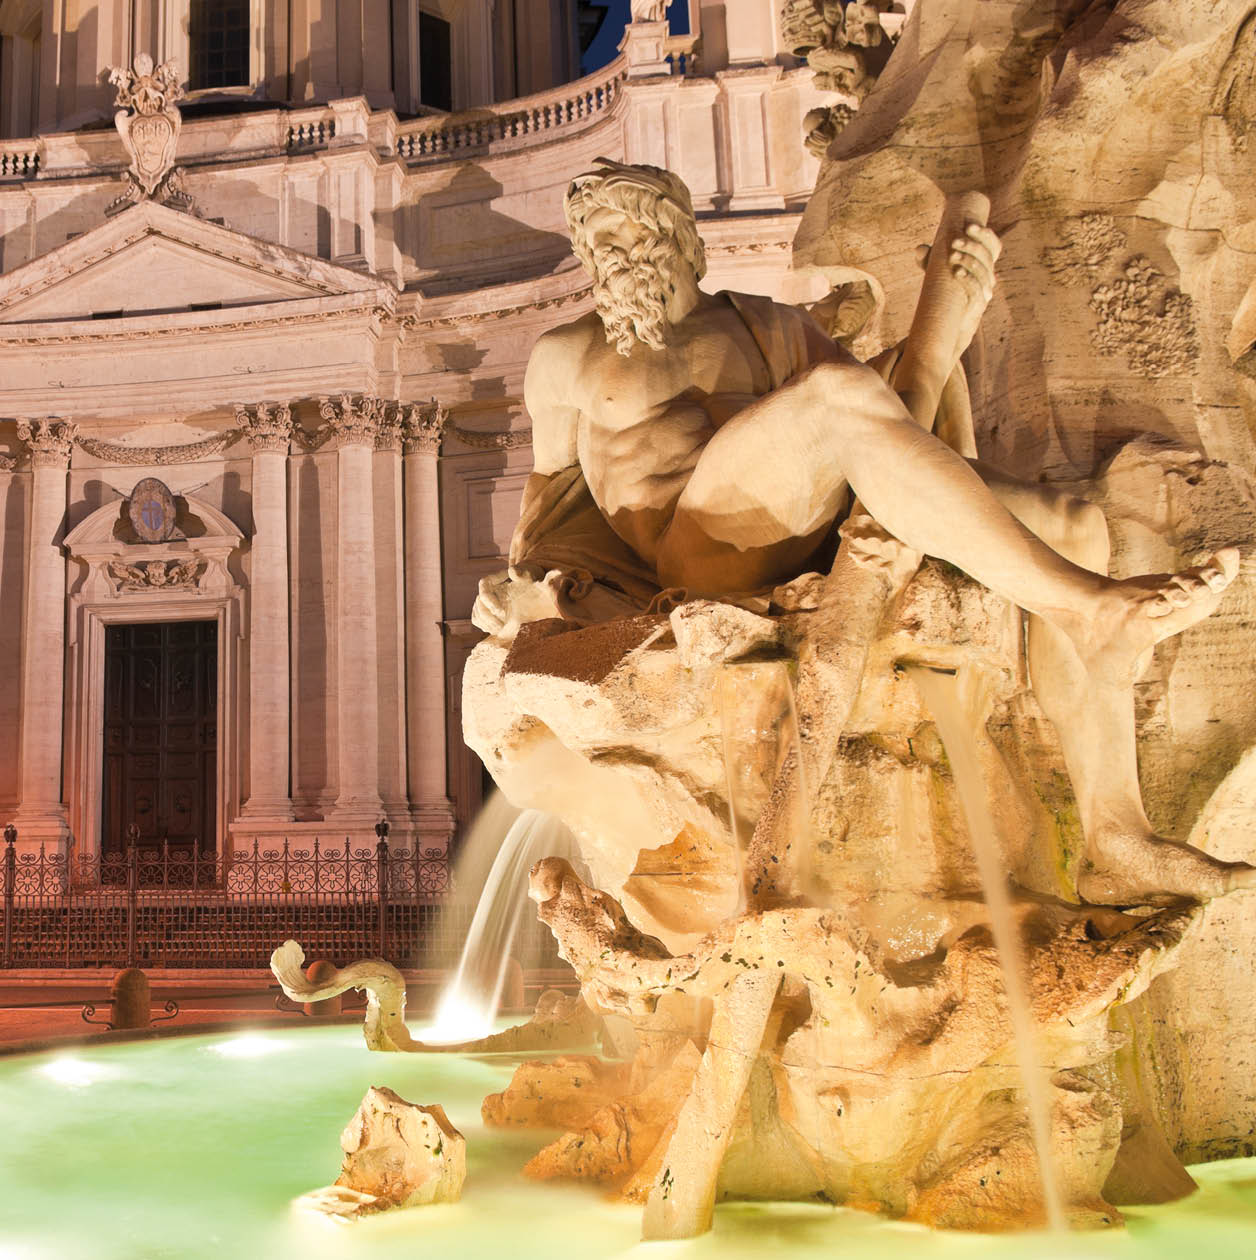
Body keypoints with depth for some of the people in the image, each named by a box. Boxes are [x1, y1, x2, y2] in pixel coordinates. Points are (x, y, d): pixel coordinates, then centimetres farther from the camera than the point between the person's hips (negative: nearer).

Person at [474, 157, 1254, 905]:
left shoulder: (767, 328, 25)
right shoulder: (568, 357, 19)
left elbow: (907, 398, 18)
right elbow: (555, 487, 23)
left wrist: (965, 309, 1)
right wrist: (530, 580, 3)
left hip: (821, 540, 5)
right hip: (700, 553, -5)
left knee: (1073, 524, -13)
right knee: (838, 391, -33)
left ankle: (1118, 843, -18)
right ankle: (1097, 609, -34)